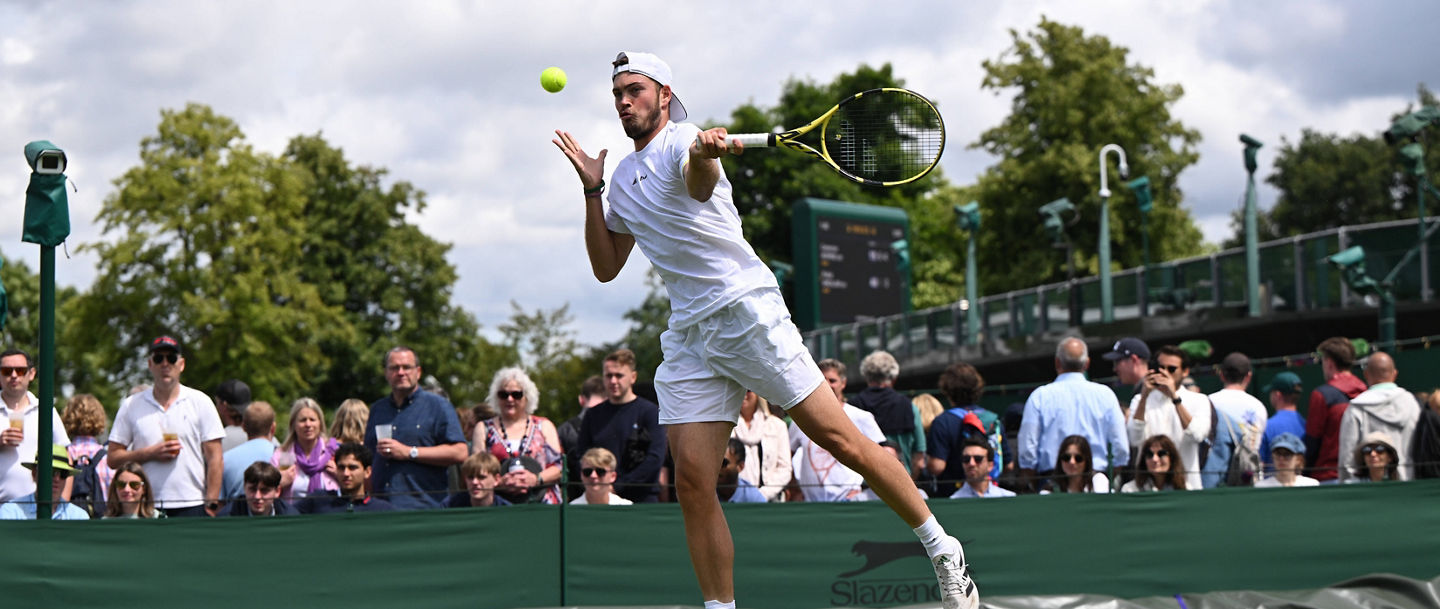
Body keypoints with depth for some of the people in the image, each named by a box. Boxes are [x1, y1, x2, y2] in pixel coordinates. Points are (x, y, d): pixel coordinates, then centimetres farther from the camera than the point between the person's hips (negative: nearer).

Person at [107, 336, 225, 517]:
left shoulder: (200, 402, 8)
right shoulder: (131, 406, 11)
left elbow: (215, 457, 4)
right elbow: (113, 457, 8)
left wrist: (211, 504, -5)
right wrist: (151, 453, -8)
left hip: (192, 506, -1)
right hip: (146, 508, 1)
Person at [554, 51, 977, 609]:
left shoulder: (681, 142, -4)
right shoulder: (622, 177, 18)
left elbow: (700, 183, -29)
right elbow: (606, 268, 20)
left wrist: (703, 155, -53)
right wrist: (591, 189, 11)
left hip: (746, 309, -6)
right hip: (688, 334, 7)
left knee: (839, 439, -9)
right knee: (693, 481, -6)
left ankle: (943, 551, 3)